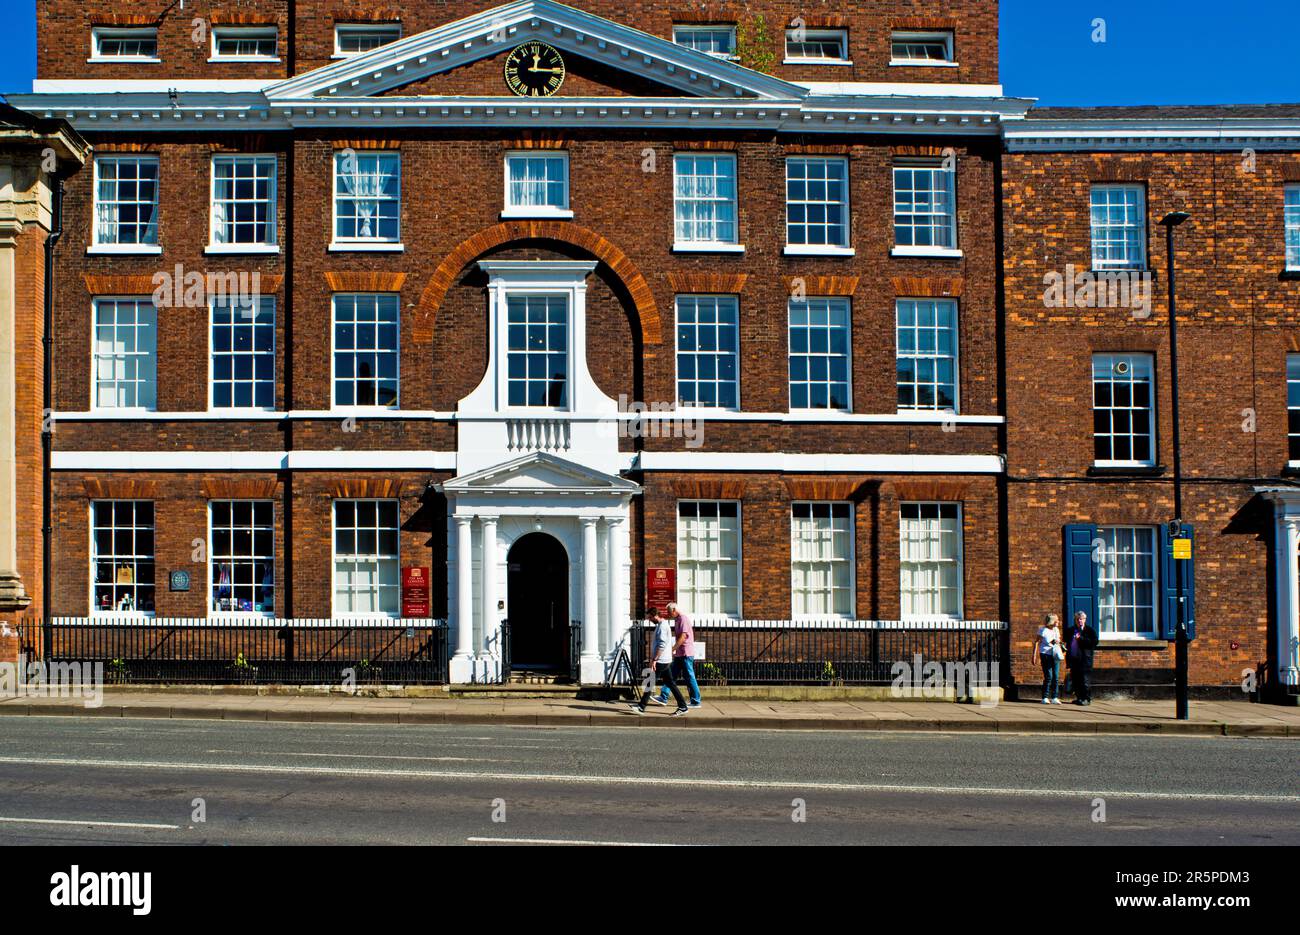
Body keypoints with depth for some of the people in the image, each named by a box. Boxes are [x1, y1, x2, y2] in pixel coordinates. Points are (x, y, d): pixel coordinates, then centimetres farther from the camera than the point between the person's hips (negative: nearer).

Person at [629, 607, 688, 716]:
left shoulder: (662, 626, -16)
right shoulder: (661, 625, 16)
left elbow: (661, 645, -23)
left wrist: (654, 659, -23)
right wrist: (655, 658, 24)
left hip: (661, 661, -10)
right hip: (665, 661, 10)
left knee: (650, 682, -4)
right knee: (670, 683, 9)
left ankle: (641, 707, 1)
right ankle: (682, 706, 8)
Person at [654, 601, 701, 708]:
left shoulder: (684, 619, -13)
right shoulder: (677, 620, 17)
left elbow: (683, 637, -21)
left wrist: (672, 649, -21)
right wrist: (674, 651, 17)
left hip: (686, 653, -10)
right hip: (679, 654, 10)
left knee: (689, 677, -4)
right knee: (671, 676, 8)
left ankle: (696, 702, 2)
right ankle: (663, 698, 9)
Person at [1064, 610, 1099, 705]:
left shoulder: (1089, 630, 3)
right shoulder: (1071, 630, 18)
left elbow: (1094, 642, -10)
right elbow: (1067, 642, 26)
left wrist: (1081, 638, -15)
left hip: (1085, 660, -6)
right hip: (1074, 660, 6)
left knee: (1085, 681, -7)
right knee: (1075, 681, 7)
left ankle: (1087, 699, -2)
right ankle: (1079, 698, 16)